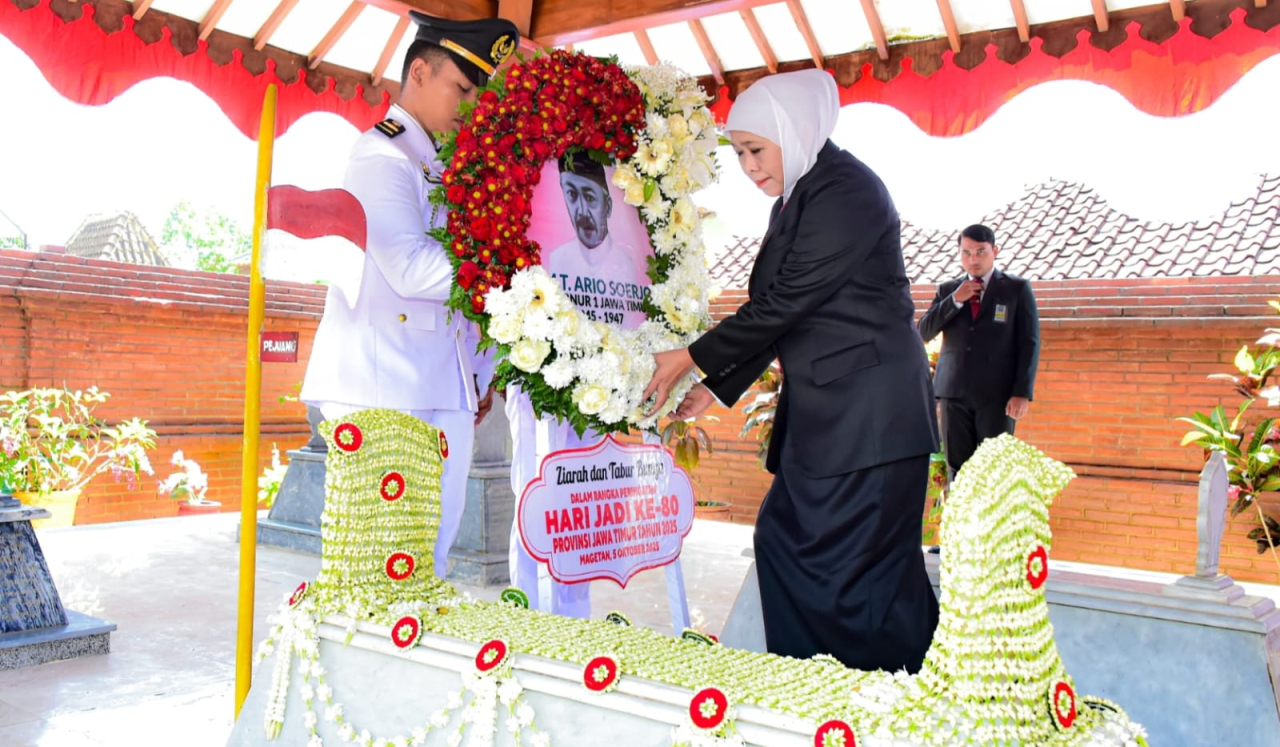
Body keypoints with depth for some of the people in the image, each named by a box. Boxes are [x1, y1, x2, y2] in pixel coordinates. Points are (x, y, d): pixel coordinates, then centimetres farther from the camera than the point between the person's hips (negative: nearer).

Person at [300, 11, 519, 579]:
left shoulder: (446, 166, 20)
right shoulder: (382, 155, -6)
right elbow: (413, 270, -19)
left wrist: (478, 374, 16)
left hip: (444, 390, 8)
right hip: (381, 386, -8)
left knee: (434, 546, 11)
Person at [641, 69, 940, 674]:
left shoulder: (845, 191, -14)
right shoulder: (797, 198, 15)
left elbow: (784, 303, -17)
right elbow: (777, 314, 16)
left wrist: (690, 359, -10)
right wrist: (717, 387, 12)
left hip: (868, 410, -10)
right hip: (822, 410, 10)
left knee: (858, 563, -6)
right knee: (782, 539, 10)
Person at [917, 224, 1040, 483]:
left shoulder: (1017, 289, 6)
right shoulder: (947, 290, 14)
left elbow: (1030, 342, 1)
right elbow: (924, 332, 6)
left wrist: (1023, 393, -9)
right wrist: (954, 300, -6)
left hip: (997, 393, -2)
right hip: (954, 392, 3)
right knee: (958, 468, 3)